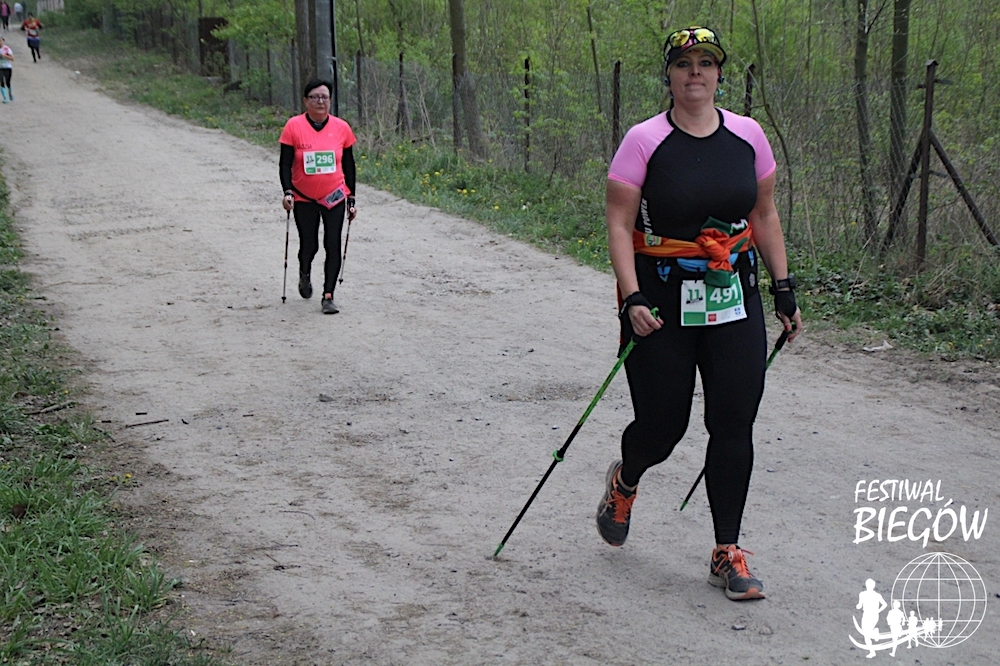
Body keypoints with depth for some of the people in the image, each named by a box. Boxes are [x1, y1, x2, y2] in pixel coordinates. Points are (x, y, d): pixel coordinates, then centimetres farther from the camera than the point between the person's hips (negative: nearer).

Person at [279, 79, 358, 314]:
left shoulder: (341, 128, -2)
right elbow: (285, 164, -6)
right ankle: (304, 273, 41)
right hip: (304, 198, -1)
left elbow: (349, 165, 6)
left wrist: (351, 199, 6)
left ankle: (328, 297, 0)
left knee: (332, 246, -6)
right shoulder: (293, 126, -8)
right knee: (309, 246, 7)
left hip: (334, 197, 1)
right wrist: (287, 192, -19)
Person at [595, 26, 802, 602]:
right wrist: (633, 298, -18)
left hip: (734, 301, 3)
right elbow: (619, 224, -8)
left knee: (734, 426, 0)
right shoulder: (644, 141, -7)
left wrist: (784, 287, 10)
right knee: (662, 425, 2)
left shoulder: (748, 136, 4)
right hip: (663, 301, -3)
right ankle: (624, 482, 39)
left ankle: (728, 554, 12)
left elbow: (765, 215, 14)